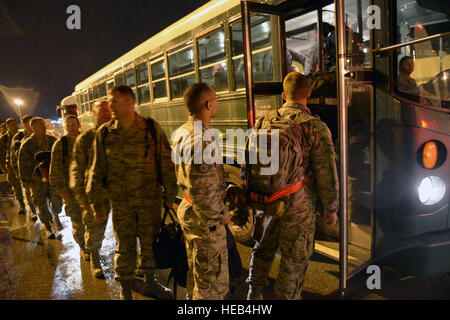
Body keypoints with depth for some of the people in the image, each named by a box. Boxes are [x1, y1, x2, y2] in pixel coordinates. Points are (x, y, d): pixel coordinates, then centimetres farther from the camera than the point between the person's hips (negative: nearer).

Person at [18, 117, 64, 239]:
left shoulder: (52, 141, -1)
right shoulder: (26, 145, -7)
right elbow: (23, 165, -4)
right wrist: (28, 182, -7)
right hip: (37, 180, -1)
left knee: (57, 201, 1)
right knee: (42, 205, 5)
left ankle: (55, 216, 34)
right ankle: (48, 228, 23)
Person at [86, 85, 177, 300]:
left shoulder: (152, 129, -5)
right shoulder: (104, 133, 0)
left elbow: (166, 165, 0)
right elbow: (98, 170, 7)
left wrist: (169, 197, 1)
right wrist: (97, 202, 6)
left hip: (151, 200, 0)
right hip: (120, 203, 1)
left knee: (150, 244, 14)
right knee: (125, 248, 11)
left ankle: (150, 282, 38)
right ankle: (125, 290, 33)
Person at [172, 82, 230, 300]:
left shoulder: (182, 132, 5)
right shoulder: (201, 139, -27)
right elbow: (201, 190, -29)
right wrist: (220, 215, -14)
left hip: (187, 209, 10)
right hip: (205, 218, -10)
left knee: (196, 271, 27)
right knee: (213, 281, 7)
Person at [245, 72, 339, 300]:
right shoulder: (316, 128, -13)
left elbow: (248, 163, 6)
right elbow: (327, 176, -12)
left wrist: (251, 195, 18)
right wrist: (331, 209, 1)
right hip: (298, 208, -4)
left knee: (262, 250, 24)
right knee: (294, 260, 14)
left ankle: (253, 294, 40)